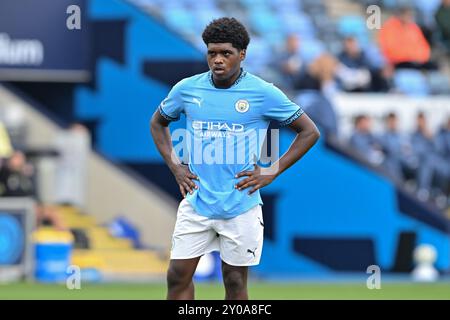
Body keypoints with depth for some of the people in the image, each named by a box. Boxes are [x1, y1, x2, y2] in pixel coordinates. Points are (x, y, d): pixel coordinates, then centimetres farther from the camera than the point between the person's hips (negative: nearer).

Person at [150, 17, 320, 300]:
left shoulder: (264, 94, -7)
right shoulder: (187, 89, 1)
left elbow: (310, 132, 1)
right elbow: (158, 123, 21)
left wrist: (272, 172, -5)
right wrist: (175, 167, 7)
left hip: (241, 208, -2)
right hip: (196, 202, 3)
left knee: (235, 283, 5)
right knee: (178, 277, 0)